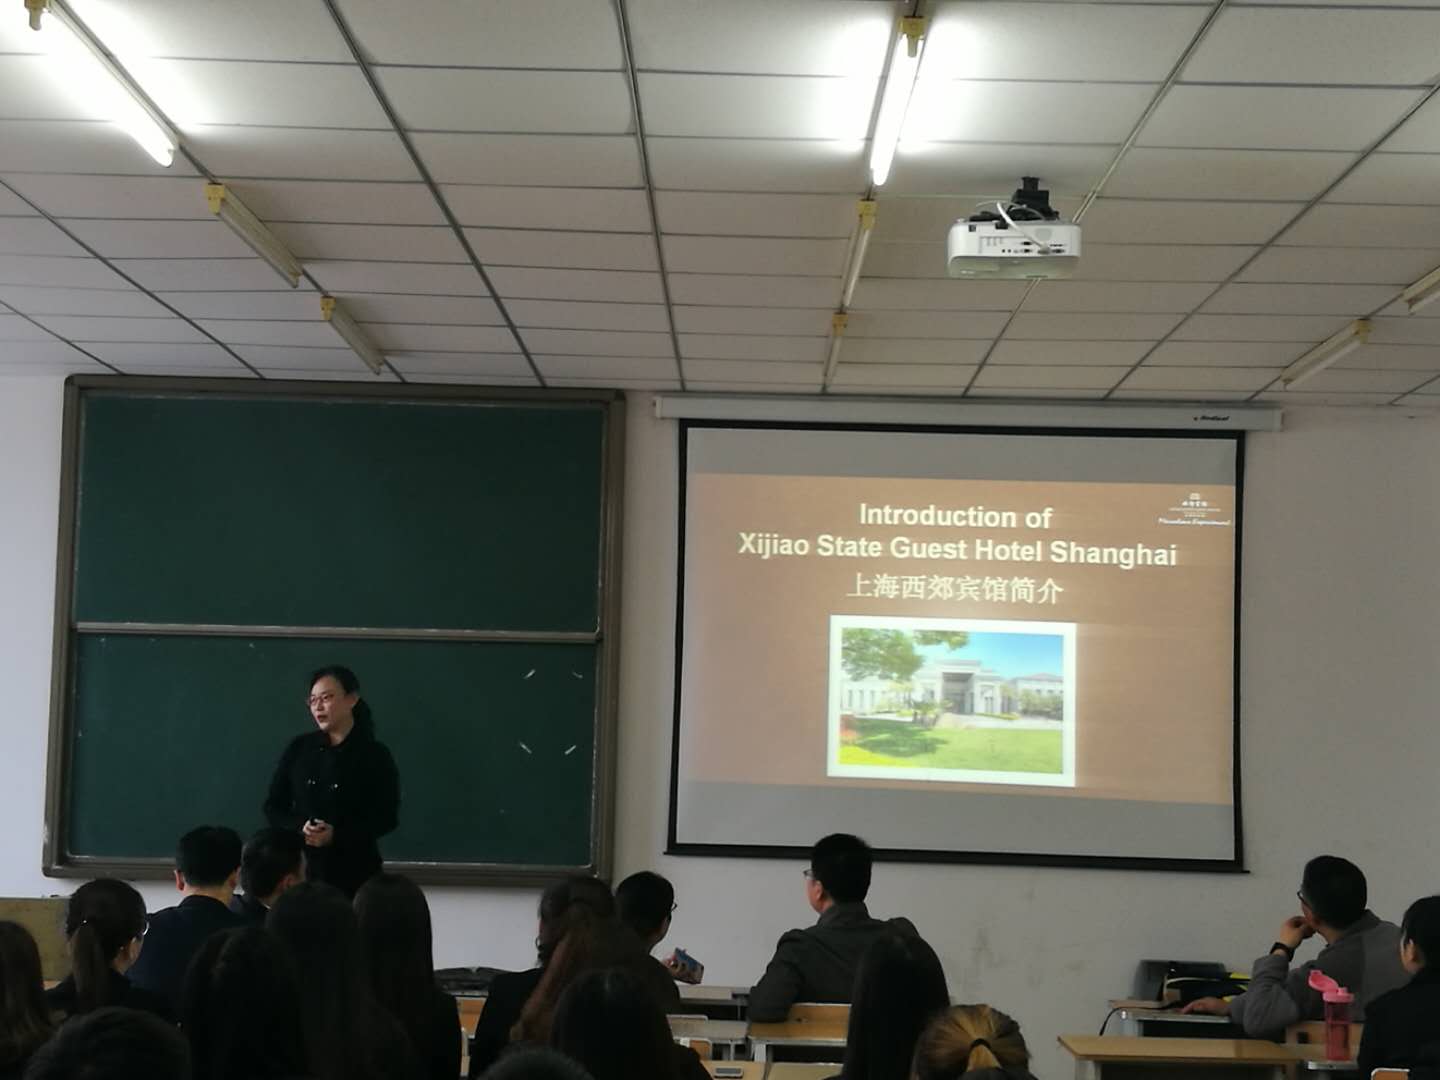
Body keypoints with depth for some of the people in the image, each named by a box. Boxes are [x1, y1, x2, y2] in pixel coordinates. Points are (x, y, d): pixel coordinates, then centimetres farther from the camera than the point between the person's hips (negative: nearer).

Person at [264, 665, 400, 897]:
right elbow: (273, 806, 9)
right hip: (302, 868, 2)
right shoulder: (299, 748, 7)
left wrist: (336, 836, -15)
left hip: (355, 872, -2)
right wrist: (299, 828, -11)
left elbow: (387, 818, -2)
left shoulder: (375, 755, -1)